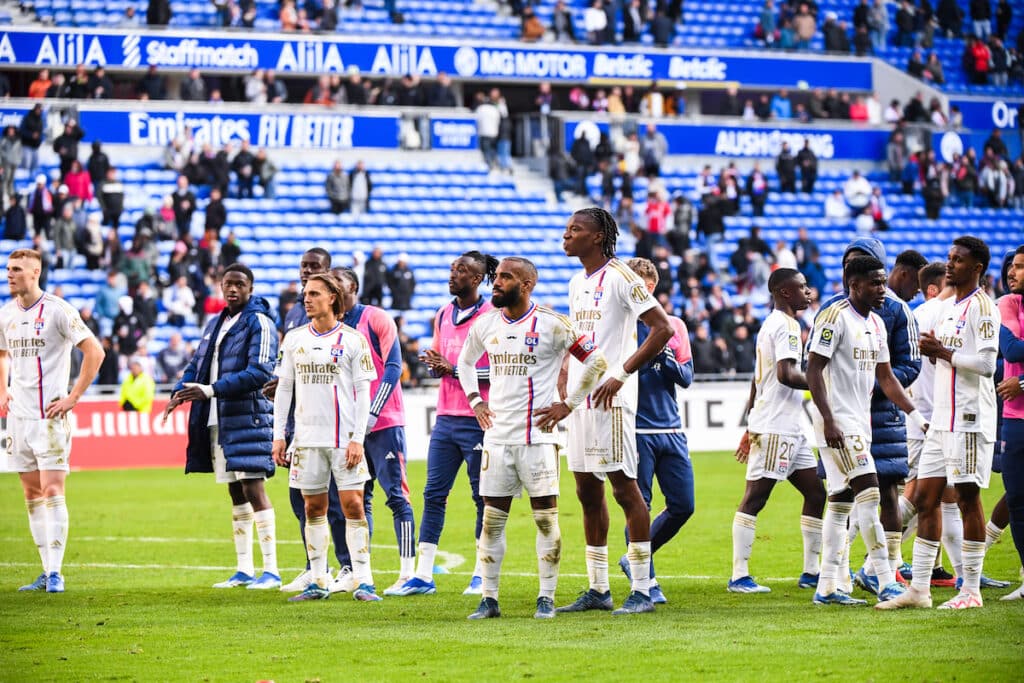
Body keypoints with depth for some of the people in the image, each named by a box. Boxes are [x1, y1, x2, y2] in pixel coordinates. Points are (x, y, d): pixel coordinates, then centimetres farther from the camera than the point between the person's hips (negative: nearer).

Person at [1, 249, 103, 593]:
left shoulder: (57, 310, -10)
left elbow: (94, 352, -10)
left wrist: (73, 397, -12)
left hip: (50, 415, -7)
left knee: (52, 491, -11)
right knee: (32, 493, 8)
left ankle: (55, 572, -9)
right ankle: (46, 571, 13)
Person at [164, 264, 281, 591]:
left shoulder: (258, 323, -7)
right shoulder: (215, 324, 18)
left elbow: (259, 372, -17)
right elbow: (197, 364, 22)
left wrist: (210, 391, -21)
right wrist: (179, 392, 1)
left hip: (247, 417, -8)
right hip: (217, 420, 8)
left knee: (252, 488, -12)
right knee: (235, 493, 11)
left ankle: (271, 570, -11)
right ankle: (244, 570, 16)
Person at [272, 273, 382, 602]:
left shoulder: (352, 339, -1)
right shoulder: (294, 339, 9)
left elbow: (363, 391, -2)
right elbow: (283, 388, 13)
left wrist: (358, 439, -9)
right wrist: (278, 436, 6)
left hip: (344, 437, -3)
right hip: (307, 436, 3)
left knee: (353, 505, -6)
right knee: (313, 508, 6)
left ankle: (363, 581, -3)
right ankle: (319, 582, 12)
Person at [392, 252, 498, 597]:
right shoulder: (443, 315, 13)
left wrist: (455, 370, -16)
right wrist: (435, 364, -3)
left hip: (477, 421, -7)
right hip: (446, 417, 7)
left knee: (483, 497, 1)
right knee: (433, 494, 3)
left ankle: (483, 574, 10)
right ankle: (423, 575, 5)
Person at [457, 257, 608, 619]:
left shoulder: (551, 324, -7)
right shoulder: (485, 325, 9)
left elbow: (595, 361, -4)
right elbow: (465, 363, 28)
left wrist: (567, 405, -5)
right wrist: (475, 401, 15)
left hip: (537, 436, -4)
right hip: (497, 436, 4)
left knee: (545, 517, -1)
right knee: (492, 519, 4)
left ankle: (547, 597, 7)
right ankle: (489, 599, 9)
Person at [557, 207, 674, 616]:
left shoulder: (620, 277, -10)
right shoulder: (577, 283, 16)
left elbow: (663, 328, -15)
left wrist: (621, 375, -19)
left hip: (610, 399, -9)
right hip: (580, 399, 9)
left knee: (625, 487, -7)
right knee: (588, 492, 10)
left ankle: (641, 590, -5)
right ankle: (597, 590, 16)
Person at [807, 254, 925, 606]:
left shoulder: (877, 324, 14)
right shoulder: (835, 317, -12)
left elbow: (885, 378, 19)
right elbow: (814, 370, -16)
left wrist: (917, 417, 12)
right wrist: (828, 420, -23)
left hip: (860, 423, 9)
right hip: (838, 423, -9)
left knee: (840, 503, 9)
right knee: (868, 493, -14)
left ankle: (827, 587, 11)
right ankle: (887, 584, -16)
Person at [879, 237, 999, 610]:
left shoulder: (982, 307, -9)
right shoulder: (946, 308, 18)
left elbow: (986, 365, -19)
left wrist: (945, 353, -14)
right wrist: (933, 353, 5)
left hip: (970, 418, -9)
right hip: (942, 418, 9)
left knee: (968, 496, -5)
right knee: (925, 498, 6)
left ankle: (971, 589, 0)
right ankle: (919, 588, 9)